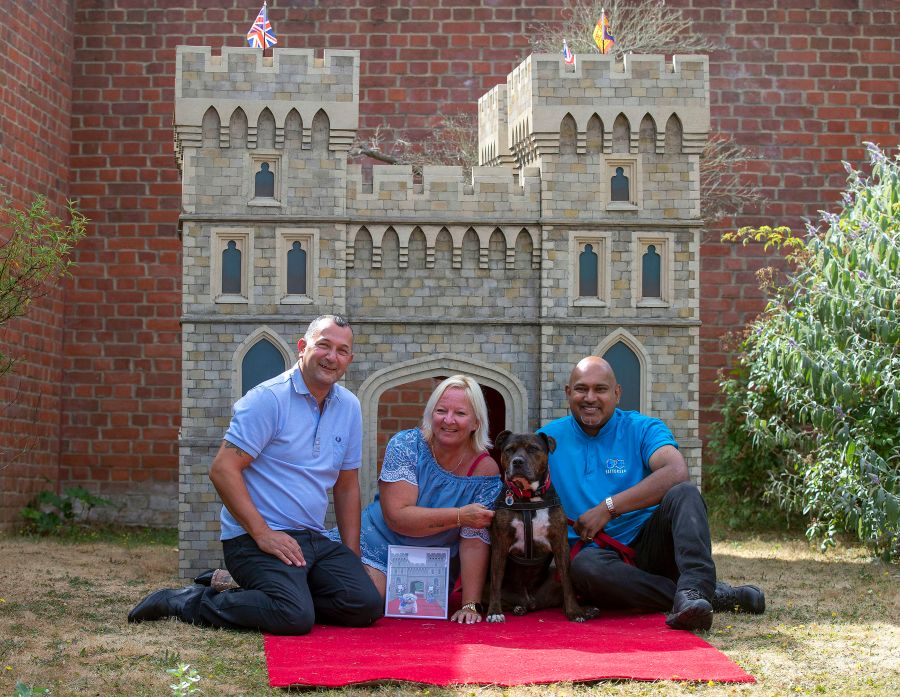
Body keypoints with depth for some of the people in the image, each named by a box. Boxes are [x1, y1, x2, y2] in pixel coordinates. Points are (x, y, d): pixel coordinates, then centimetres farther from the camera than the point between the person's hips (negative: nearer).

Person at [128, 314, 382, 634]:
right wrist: (263, 533, -19)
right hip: (254, 538, -7)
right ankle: (185, 602, -8)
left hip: (314, 538, 7)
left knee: (366, 606, -14)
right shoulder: (268, 398, -9)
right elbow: (223, 469, -15)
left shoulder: (350, 407, 13)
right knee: (295, 617, -28)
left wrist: (352, 557, 11)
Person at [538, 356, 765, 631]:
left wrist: (608, 508, -21)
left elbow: (676, 473, -18)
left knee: (684, 494, -26)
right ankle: (713, 596, -35)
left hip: (648, 545, 0)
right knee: (584, 566, -37)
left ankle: (693, 591, -48)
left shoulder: (643, 429, 3)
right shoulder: (549, 439, 10)